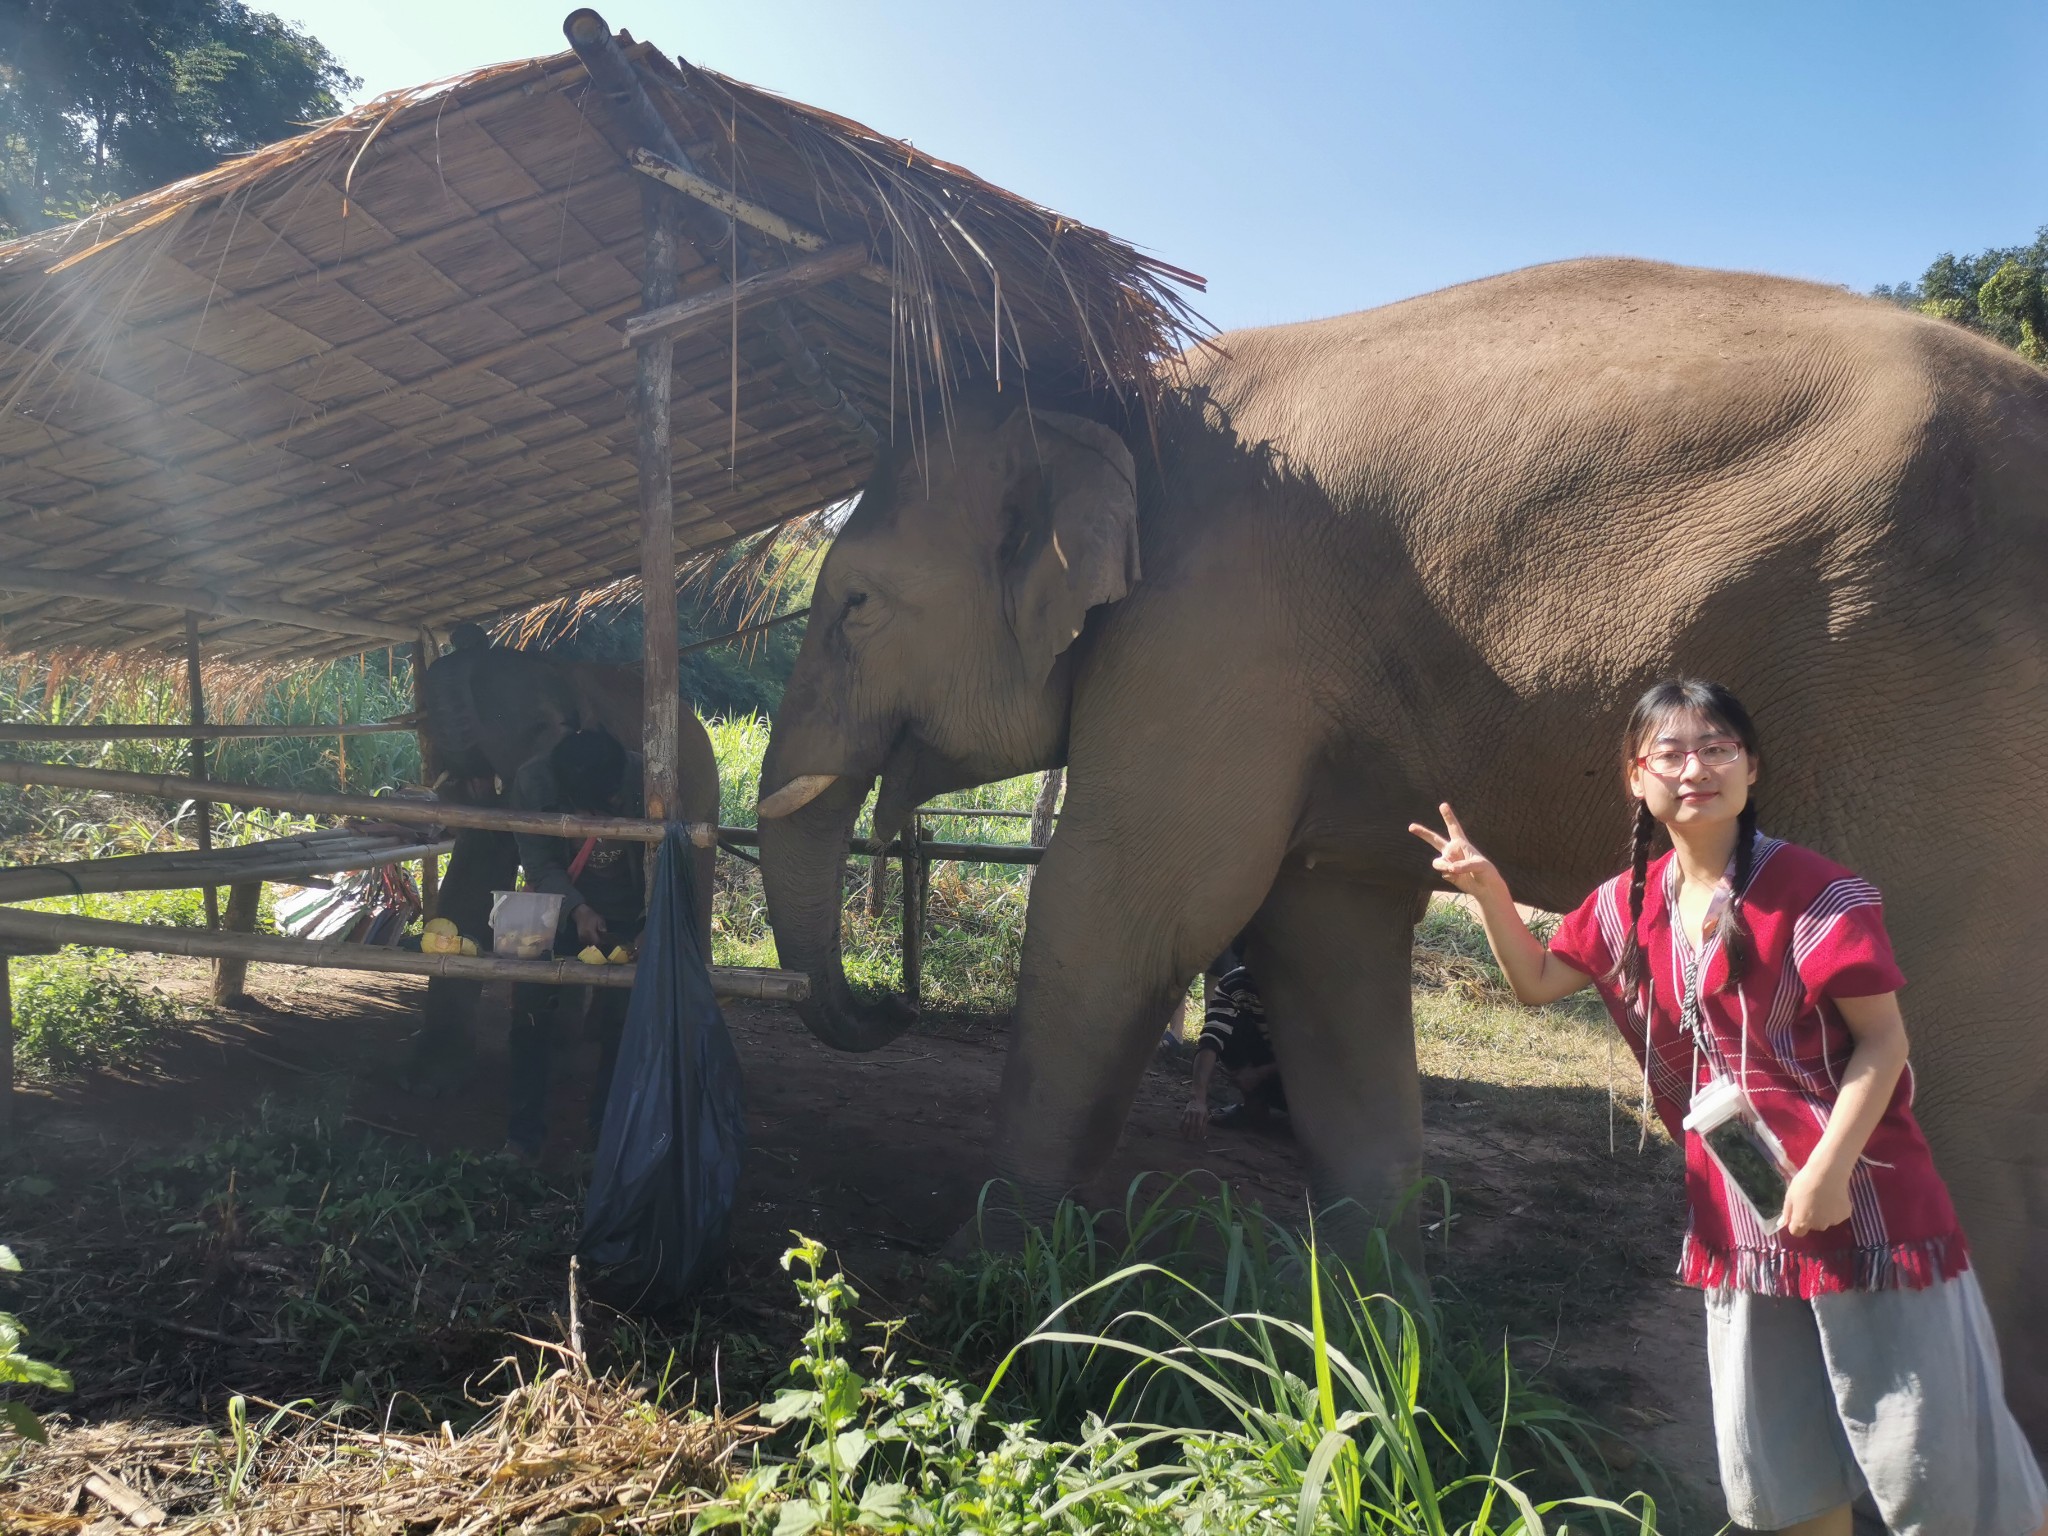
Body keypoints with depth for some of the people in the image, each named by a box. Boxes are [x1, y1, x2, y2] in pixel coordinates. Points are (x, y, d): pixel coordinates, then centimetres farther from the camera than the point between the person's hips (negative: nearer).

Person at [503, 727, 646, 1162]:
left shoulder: (643, 779, -26)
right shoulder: (532, 780, -23)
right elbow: (539, 863, -14)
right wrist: (578, 909, -29)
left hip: (628, 914, -1)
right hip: (562, 907, 1)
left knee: (622, 1015, -5)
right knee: (531, 1003, -8)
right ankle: (523, 1132, 4)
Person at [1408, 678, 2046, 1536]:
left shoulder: (1812, 892, -14)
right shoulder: (1630, 905, 2)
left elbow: (1882, 1037, -14)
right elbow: (1536, 982, 12)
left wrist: (1828, 1168, -20)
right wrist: (1488, 891, -2)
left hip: (1861, 1199, -5)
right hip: (1738, 1209, 6)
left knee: (1931, 1461, 5)